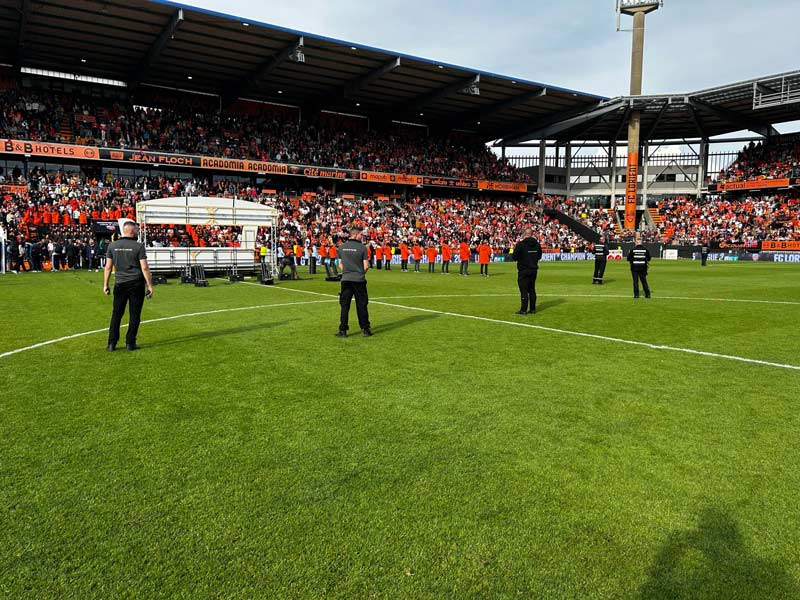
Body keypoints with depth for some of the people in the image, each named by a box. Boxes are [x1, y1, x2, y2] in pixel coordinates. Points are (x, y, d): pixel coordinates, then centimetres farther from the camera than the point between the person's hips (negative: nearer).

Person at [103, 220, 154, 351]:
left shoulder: (112, 245, 5)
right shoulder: (138, 246, -5)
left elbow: (108, 267, 6)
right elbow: (144, 268, -9)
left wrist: (105, 285, 13)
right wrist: (149, 285, -5)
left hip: (120, 284, 3)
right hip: (136, 284, -3)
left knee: (116, 314, 9)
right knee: (135, 315, 5)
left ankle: (112, 344, 8)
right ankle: (130, 343, 8)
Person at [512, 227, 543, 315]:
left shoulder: (521, 244, -14)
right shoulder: (537, 244, 3)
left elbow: (514, 257, -10)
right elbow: (539, 256, 13)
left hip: (523, 270, -5)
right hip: (534, 270, 5)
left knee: (524, 290, -2)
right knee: (532, 289, 12)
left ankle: (523, 310, -2)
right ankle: (532, 309, 14)